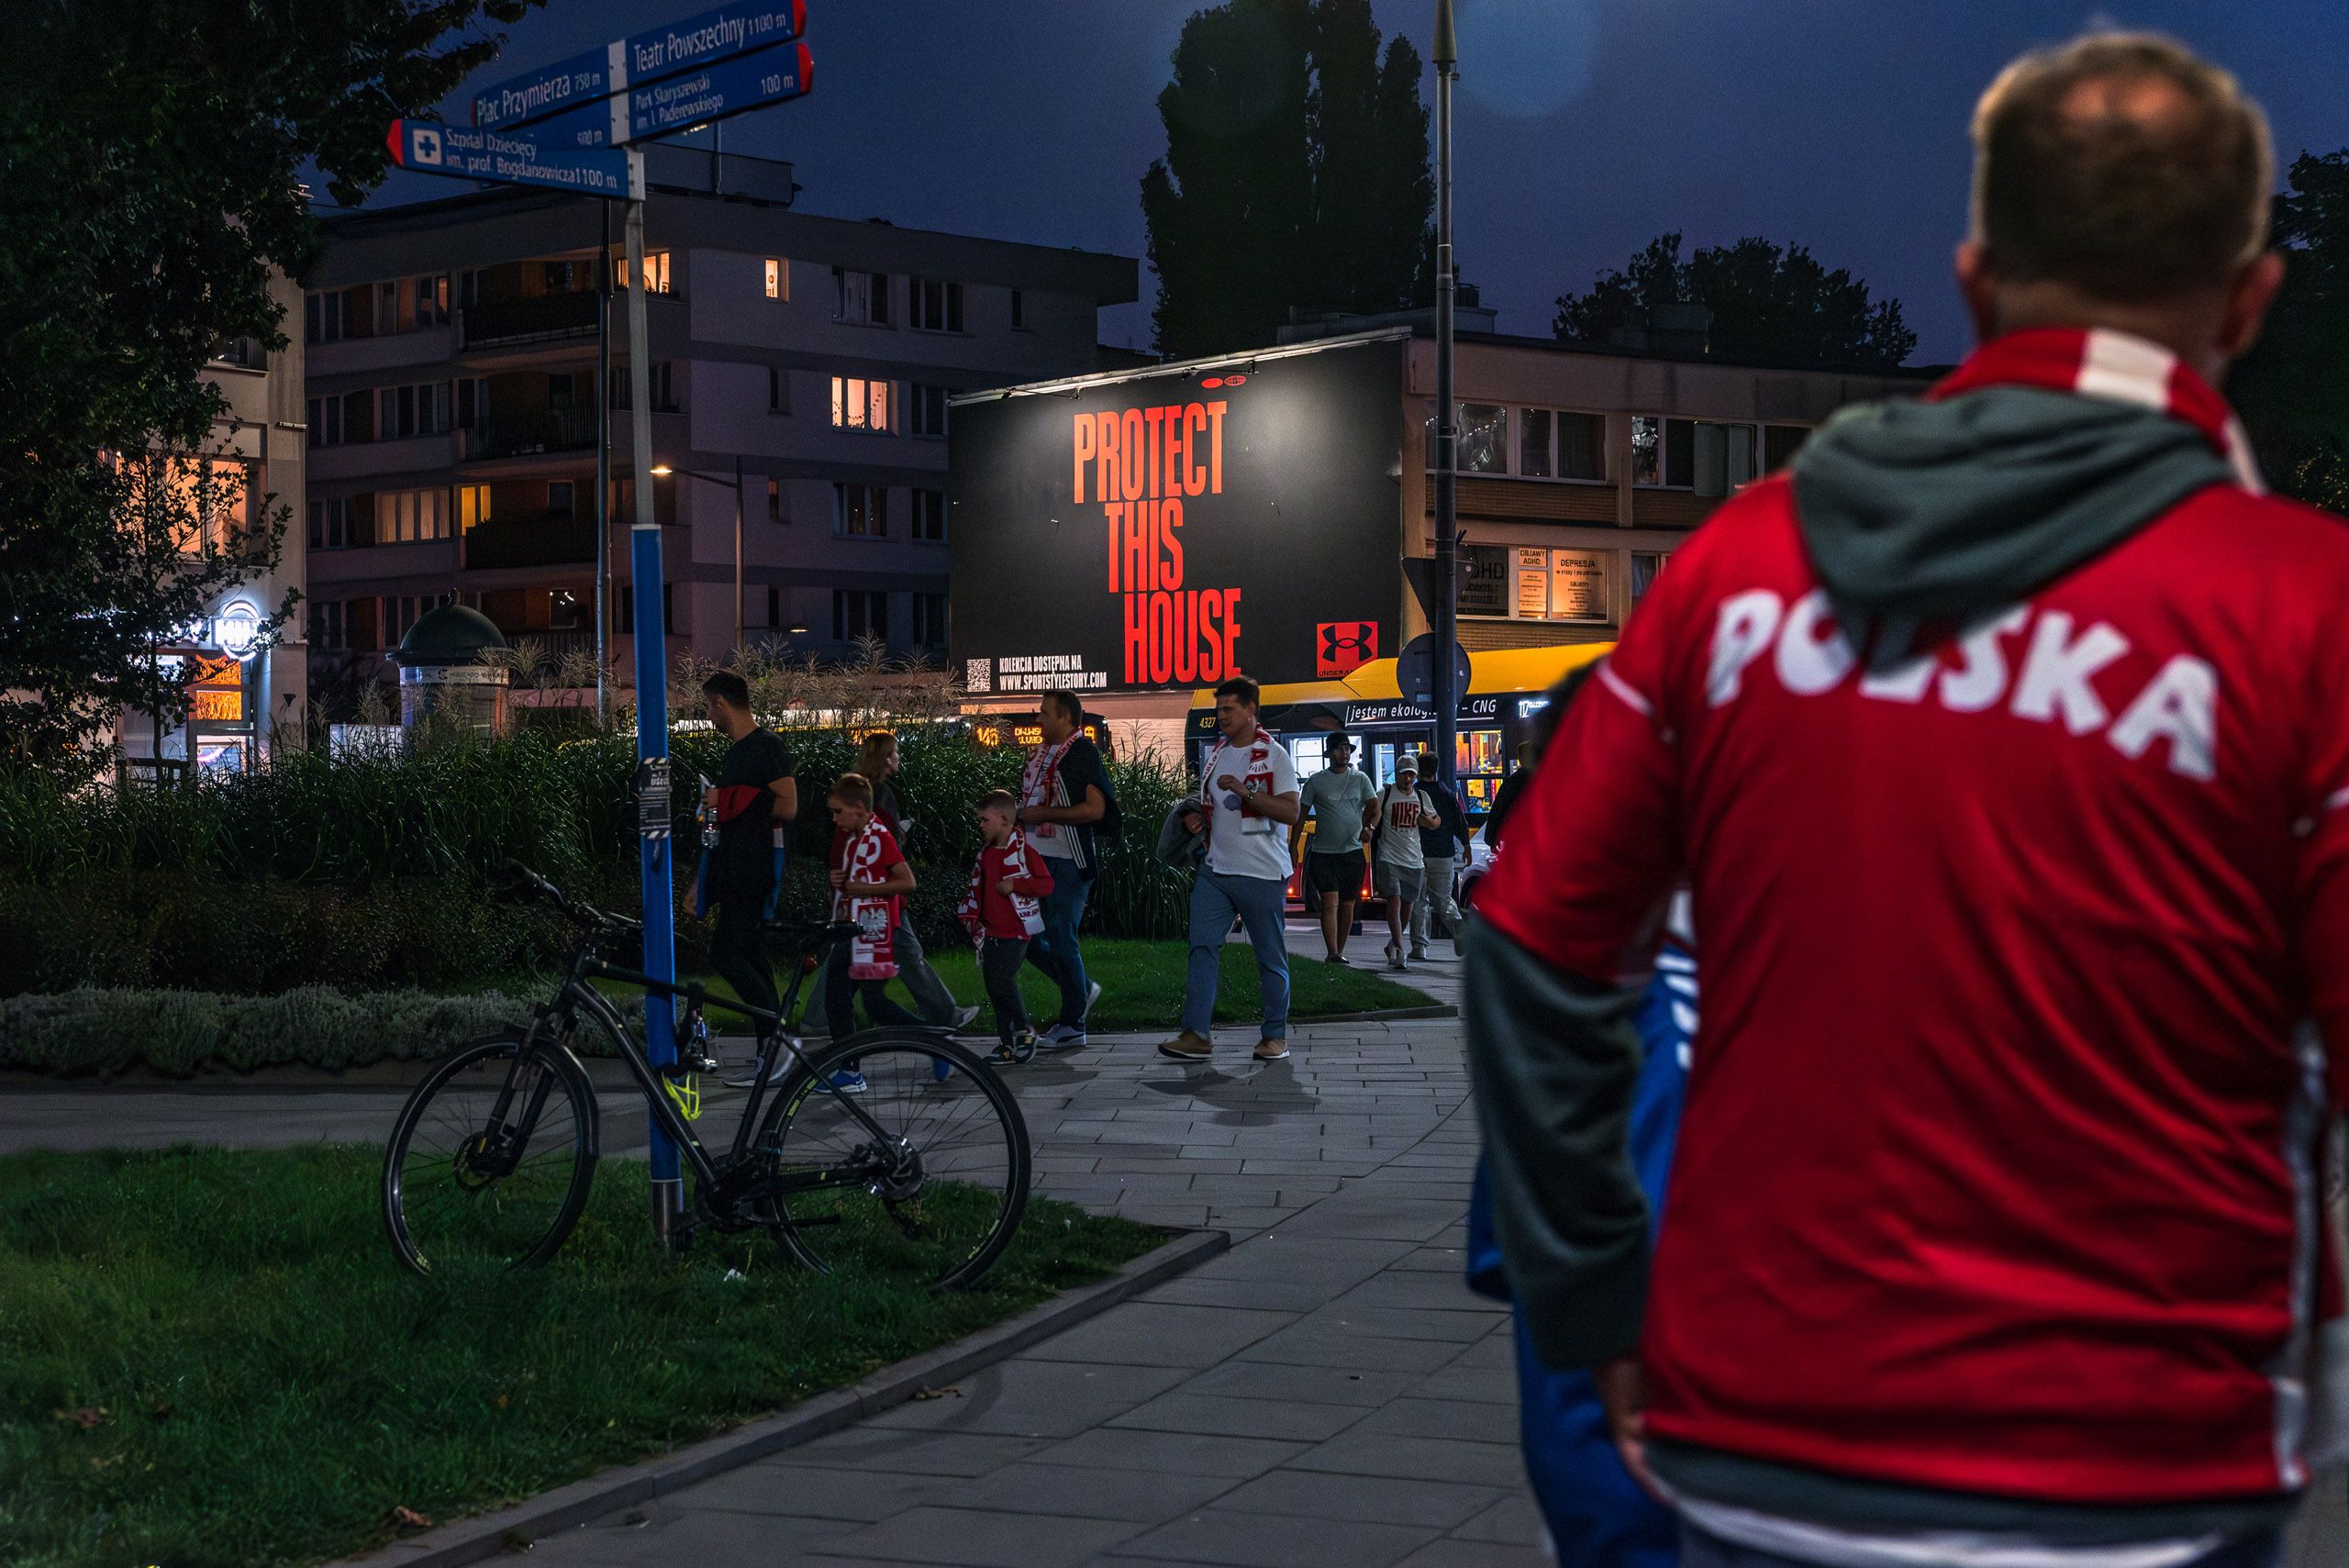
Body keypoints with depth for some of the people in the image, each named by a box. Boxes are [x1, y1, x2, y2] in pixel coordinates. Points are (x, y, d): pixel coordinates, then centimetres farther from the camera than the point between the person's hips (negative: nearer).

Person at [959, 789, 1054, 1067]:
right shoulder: (986, 854, 13)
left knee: (1002, 981, -17)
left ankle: (1025, 1033, 2)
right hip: (991, 933, 8)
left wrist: (1015, 884, -21)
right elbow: (977, 888, 25)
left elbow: (1046, 884, -15)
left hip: (1016, 932, -8)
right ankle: (1008, 1044, 11)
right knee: (993, 986, 5)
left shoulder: (1023, 851, -10)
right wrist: (972, 918, 17)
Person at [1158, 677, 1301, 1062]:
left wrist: (1244, 790, -22)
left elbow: (1290, 813, -15)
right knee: (1202, 947, -6)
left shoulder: (1273, 755, -5)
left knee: (1271, 958, 4)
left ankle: (1275, 1036, 14)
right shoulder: (1216, 755, 15)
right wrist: (1195, 817, 6)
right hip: (1216, 870, 6)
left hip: (1263, 873, -6)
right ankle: (1197, 1035, -9)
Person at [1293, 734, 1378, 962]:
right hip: (1323, 852, -2)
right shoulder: (1316, 781, 3)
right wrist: (1294, 846, 3)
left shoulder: (1360, 779, 8)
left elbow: (1374, 807, 0)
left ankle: (1340, 950, 19)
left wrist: (1368, 827, -21)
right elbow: (1301, 814, 7)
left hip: (1352, 851, 2)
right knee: (1330, 902, -13)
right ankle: (1332, 953, -19)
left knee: (1347, 905, 8)